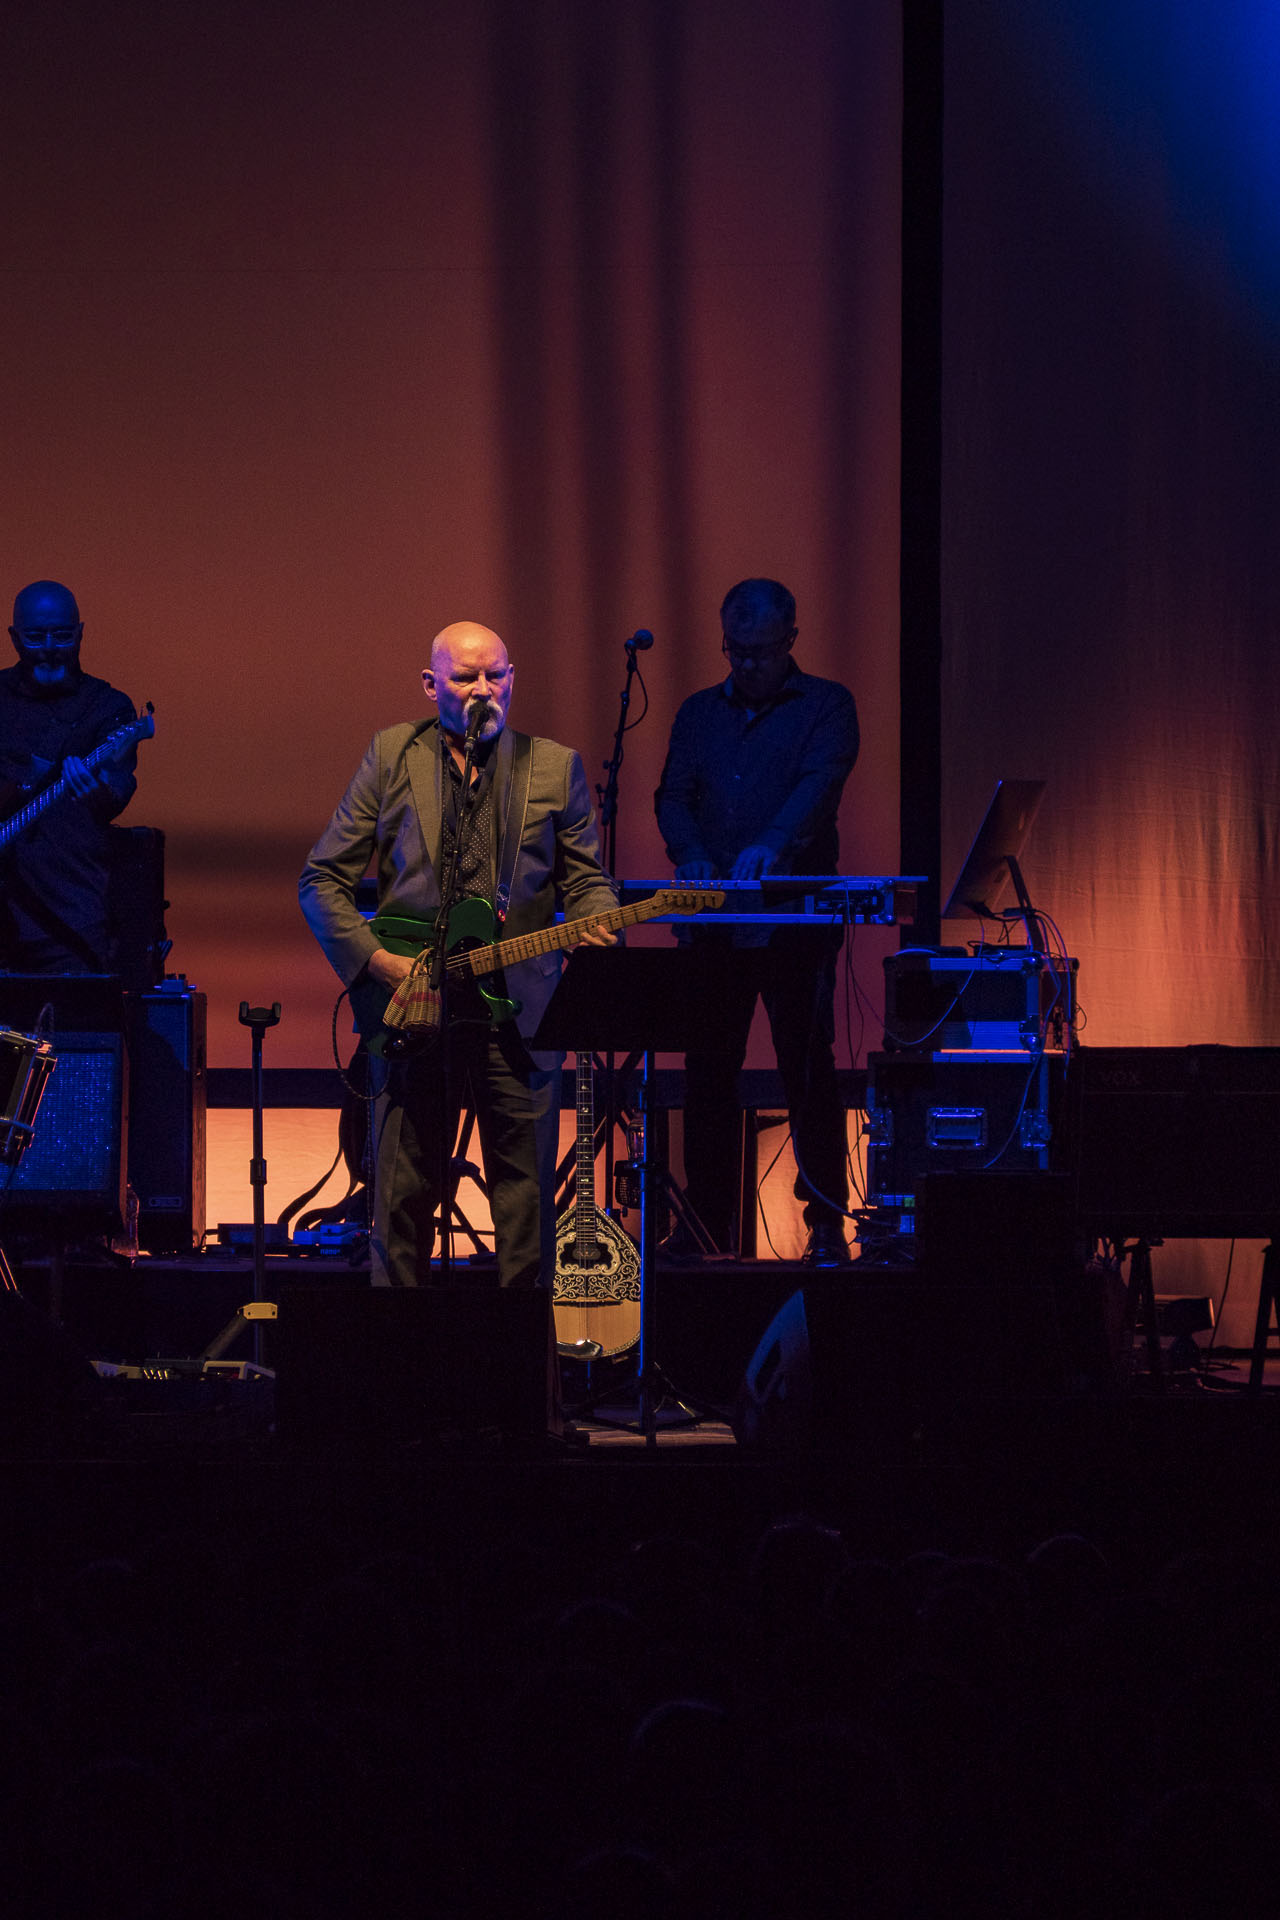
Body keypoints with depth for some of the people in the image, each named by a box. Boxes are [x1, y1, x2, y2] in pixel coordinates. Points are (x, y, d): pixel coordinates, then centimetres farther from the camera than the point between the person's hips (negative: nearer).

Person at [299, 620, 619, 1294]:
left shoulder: (555, 767, 9)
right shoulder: (392, 757, 6)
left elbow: (586, 877, 9)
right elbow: (322, 878, 5)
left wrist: (596, 928, -13)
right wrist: (373, 959, -7)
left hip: (519, 1011, 0)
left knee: (526, 1199, 1)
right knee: (402, 1196, 4)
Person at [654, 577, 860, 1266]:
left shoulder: (826, 706, 3)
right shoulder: (699, 713, 17)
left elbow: (819, 783, -13)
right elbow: (673, 796, 9)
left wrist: (769, 846, -30)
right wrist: (691, 856, -12)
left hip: (798, 919, -4)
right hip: (714, 919, 4)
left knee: (808, 1071, -6)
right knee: (708, 1071, 3)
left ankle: (826, 1225, -2)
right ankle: (707, 1220, 9)